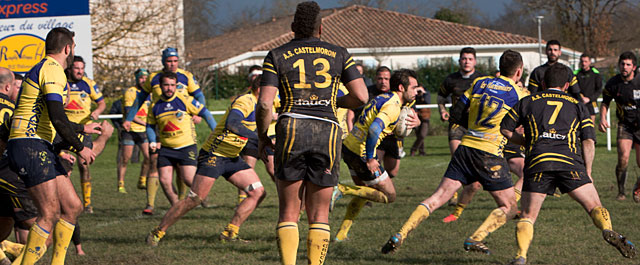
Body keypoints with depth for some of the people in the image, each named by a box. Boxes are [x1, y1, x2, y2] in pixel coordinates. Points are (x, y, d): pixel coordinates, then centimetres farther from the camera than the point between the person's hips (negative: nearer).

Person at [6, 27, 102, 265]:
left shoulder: (43, 69, 23)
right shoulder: (52, 70, -11)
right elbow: (57, 118, -21)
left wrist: (82, 128, 49)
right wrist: (80, 148, -11)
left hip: (39, 149, 10)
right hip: (30, 147, -10)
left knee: (72, 207, 9)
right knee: (50, 213, -15)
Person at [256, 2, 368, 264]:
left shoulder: (277, 56, 6)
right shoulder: (338, 54, 10)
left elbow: (264, 104, -3)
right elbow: (361, 96, 4)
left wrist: (262, 137, 12)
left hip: (291, 130, -1)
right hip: (327, 132, 1)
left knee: (288, 213, 7)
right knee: (319, 216, 9)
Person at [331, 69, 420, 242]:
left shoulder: (384, 98, 14)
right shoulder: (393, 107, -17)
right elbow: (374, 129, -32)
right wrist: (370, 159, -25)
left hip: (348, 146, 10)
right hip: (361, 153, -10)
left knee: (364, 192, 27)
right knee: (389, 196, 2)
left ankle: (342, 233, 23)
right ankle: (342, 190, -8)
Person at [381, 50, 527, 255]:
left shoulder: (480, 82, 11)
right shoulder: (519, 94, 0)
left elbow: (455, 115, 10)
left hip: (465, 146, 4)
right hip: (490, 154, -4)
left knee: (438, 197, 3)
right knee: (509, 208, 8)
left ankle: (400, 235, -10)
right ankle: (475, 239, -8)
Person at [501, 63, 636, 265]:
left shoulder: (528, 102, 22)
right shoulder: (577, 105, 22)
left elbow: (505, 129, 25)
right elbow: (589, 142, 12)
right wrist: (587, 173, 18)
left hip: (537, 161, 0)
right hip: (570, 161, 0)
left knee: (528, 216, 8)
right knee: (595, 207, 6)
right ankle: (608, 231, -26)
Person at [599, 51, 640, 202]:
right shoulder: (613, 83, -7)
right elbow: (605, 103, 9)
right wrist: (602, 119, -7)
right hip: (624, 125, 1)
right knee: (623, 158, -19)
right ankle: (621, 192, -2)